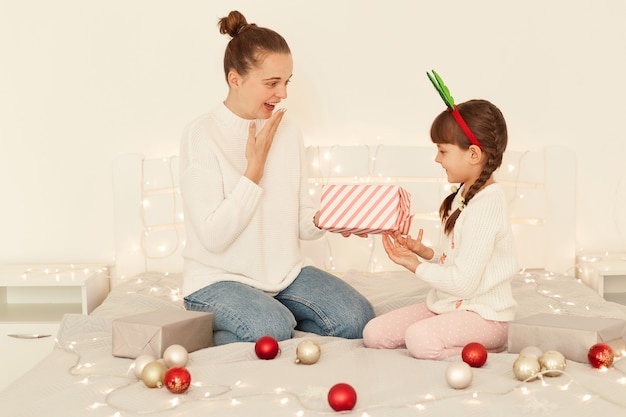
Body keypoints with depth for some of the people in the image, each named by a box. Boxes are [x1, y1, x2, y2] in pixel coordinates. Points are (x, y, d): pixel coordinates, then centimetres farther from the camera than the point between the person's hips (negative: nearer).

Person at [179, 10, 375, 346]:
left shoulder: (288, 131, 4)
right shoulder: (201, 135, -14)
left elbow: (300, 222, 6)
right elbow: (213, 237, -20)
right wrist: (256, 165, -18)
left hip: (285, 273, 5)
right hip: (218, 279, -5)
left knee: (357, 318, -14)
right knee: (273, 332, -31)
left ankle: (274, 315, 7)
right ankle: (211, 328, -1)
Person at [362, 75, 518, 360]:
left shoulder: (485, 205, -21)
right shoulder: (465, 195, 10)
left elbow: (463, 282, -23)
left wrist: (415, 265, -12)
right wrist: (424, 252, -1)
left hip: (482, 315, -9)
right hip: (447, 304, 9)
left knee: (419, 339, -33)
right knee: (374, 334, -3)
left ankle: (491, 347, -12)